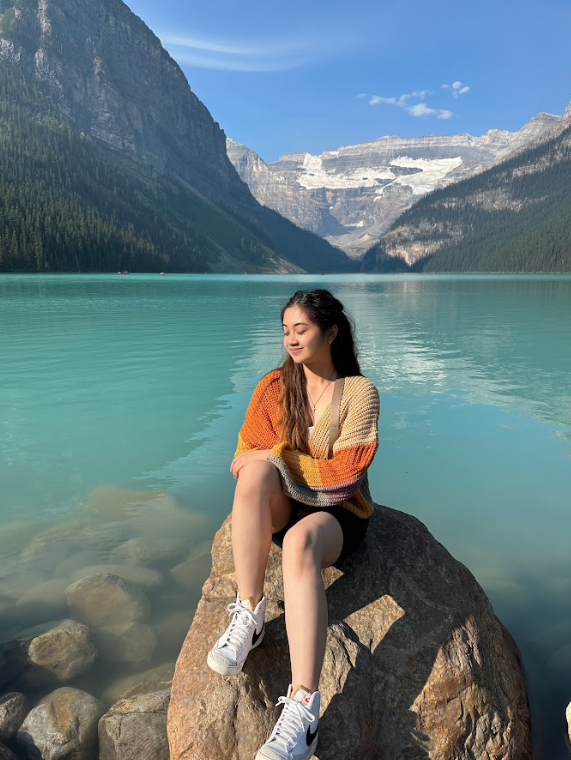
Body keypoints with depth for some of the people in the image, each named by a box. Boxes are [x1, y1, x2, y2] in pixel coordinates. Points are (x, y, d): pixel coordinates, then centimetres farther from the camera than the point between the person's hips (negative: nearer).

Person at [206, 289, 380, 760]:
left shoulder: (359, 392, -4)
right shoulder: (273, 385, 4)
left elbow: (346, 473, -12)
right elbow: (245, 457, 0)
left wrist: (277, 457, -17)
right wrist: (317, 468, -15)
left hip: (337, 513, -3)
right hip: (281, 507, 3)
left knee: (300, 543, -38)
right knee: (257, 470, -32)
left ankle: (303, 709, -41)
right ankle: (248, 614, -27)